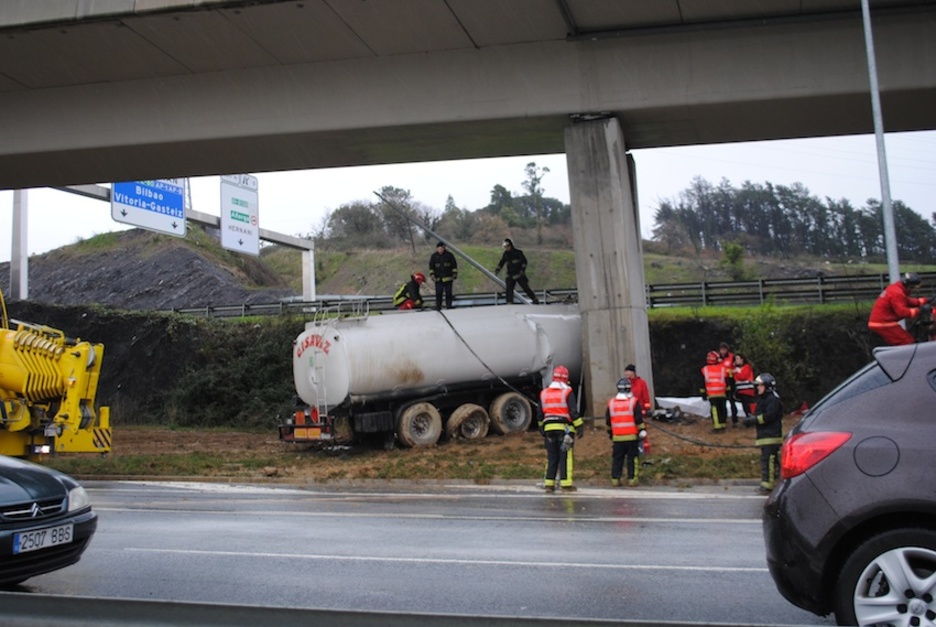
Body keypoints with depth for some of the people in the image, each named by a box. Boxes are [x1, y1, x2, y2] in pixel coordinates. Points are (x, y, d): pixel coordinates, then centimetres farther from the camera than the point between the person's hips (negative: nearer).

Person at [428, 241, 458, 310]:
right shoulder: (434, 256, 2)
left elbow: (454, 265, 5)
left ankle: (449, 307, 13)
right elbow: (431, 266, 8)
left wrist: (454, 274, 0)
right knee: (438, 293, -2)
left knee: (448, 293, 4)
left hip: (448, 278, 0)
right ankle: (438, 307, 5)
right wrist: (432, 275, -1)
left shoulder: (449, 255, -1)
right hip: (438, 278, 0)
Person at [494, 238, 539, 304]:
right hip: (510, 276, 5)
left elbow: (524, 261, -7)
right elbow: (501, 263, 14)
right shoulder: (505, 254, 10)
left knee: (526, 288, -4)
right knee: (509, 289, -6)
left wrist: (522, 270, -17)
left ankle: (535, 300, 8)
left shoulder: (518, 252, -5)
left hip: (519, 275, -5)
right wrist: (497, 270, 0)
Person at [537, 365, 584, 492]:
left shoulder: (544, 393, 11)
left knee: (551, 457, 8)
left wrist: (541, 428, 25)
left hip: (549, 428, 5)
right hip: (565, 428, -5)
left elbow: (539, 414, 16)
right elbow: (573, 412, -11)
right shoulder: (567, 392, -5)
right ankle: (566, 483, -6)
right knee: (565, 456, -3)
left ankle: (549, 483, 7)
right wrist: (580, 426, -7)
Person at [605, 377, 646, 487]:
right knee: (632, 459, 3)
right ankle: (632, 479, 1)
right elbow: (639, 419, -7)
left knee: (617, 459, 9)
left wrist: (610, 433, 24)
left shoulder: (611, 403, 6)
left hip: (617, 437, 3)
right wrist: (641, 431, -1)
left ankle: (615, 479, 8)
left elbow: (608, 421, 13)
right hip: (631, 437, -3)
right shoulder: (634, 402, -5)